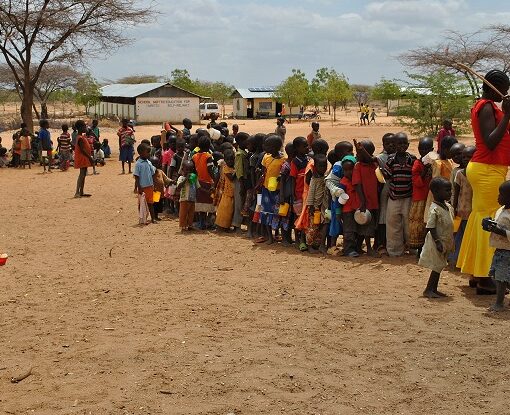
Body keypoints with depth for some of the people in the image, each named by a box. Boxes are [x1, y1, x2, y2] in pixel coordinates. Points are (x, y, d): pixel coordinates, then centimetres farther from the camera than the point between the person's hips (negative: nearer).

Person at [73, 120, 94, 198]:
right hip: (82, 158, -10)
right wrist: (90, 157, -22)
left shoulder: (82, 136, 14)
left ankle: (81, 192, 15)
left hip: (84, 158, 10)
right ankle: (77, 192, -17)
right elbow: (82, 149, -22)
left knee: (83, 174, 11)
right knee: (82, 174, -13)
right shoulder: (80, 138, -17)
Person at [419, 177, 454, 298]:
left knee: (439, 267, 13)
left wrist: (451, 242, 17)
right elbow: (431, 228, -21)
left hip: (446, 242, 8)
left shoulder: (448, 206, 7)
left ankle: (433, 289, 21)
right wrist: (437, 241, -25)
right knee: (437, 267, -3)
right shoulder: (434, 209, -20)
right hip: (438, 242, -8)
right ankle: (428, 290, 6)